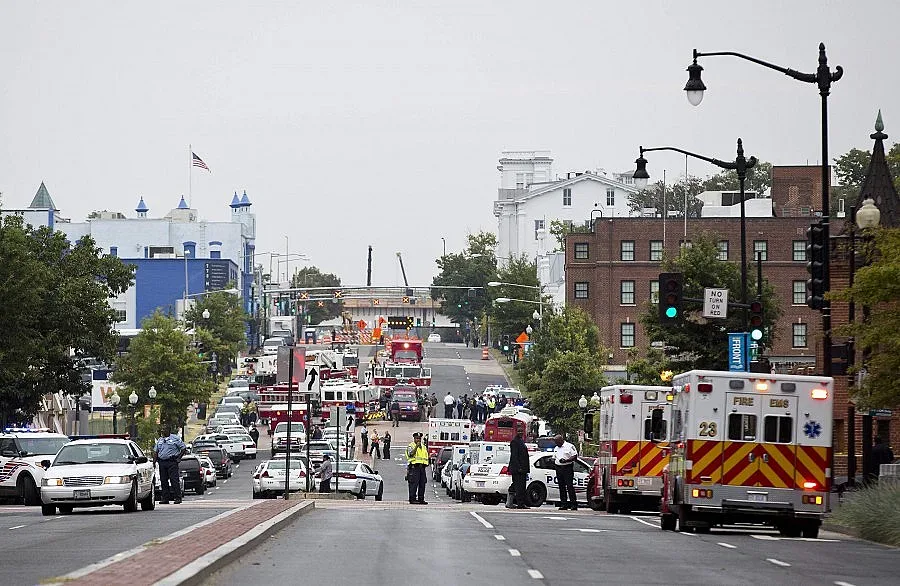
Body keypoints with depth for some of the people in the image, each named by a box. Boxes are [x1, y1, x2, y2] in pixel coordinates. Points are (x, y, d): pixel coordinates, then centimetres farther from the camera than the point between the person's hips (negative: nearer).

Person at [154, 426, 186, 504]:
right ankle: (165, 498, 9)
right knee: (163, 481, 4)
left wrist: (178, 458, -7)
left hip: (172, 462, -6)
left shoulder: (175, 438, 0)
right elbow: (155, 451, 21)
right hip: (162, 462, 6)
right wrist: (154, 460, 7)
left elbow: (183, 448, 0)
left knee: (174, 480, -10)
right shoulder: (160, 440, 17)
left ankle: (178, 498, -10)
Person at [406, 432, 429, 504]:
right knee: (414, 484, -9)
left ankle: (421, 499, 10)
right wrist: (416, 446, -18)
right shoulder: (410, 446, 2)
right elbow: (411, 454, -16)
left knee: (422, 484, 5)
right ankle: (412, 499, -8)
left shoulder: (423, 447, 22)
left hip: (422, 467, 7)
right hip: (414, 467, -7)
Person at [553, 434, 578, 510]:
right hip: (558, 468, 7)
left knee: (570, 486, -11)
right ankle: (563, 504, 8)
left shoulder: (569, 446, -2)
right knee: (562, 487, 5)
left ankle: (574, 504, -11)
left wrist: (566, 460, -20)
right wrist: (553, 461, 3)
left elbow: (575, 456, -9)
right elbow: (554, 458, 27)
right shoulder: (556, 448, 21)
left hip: (567, 468, -7)